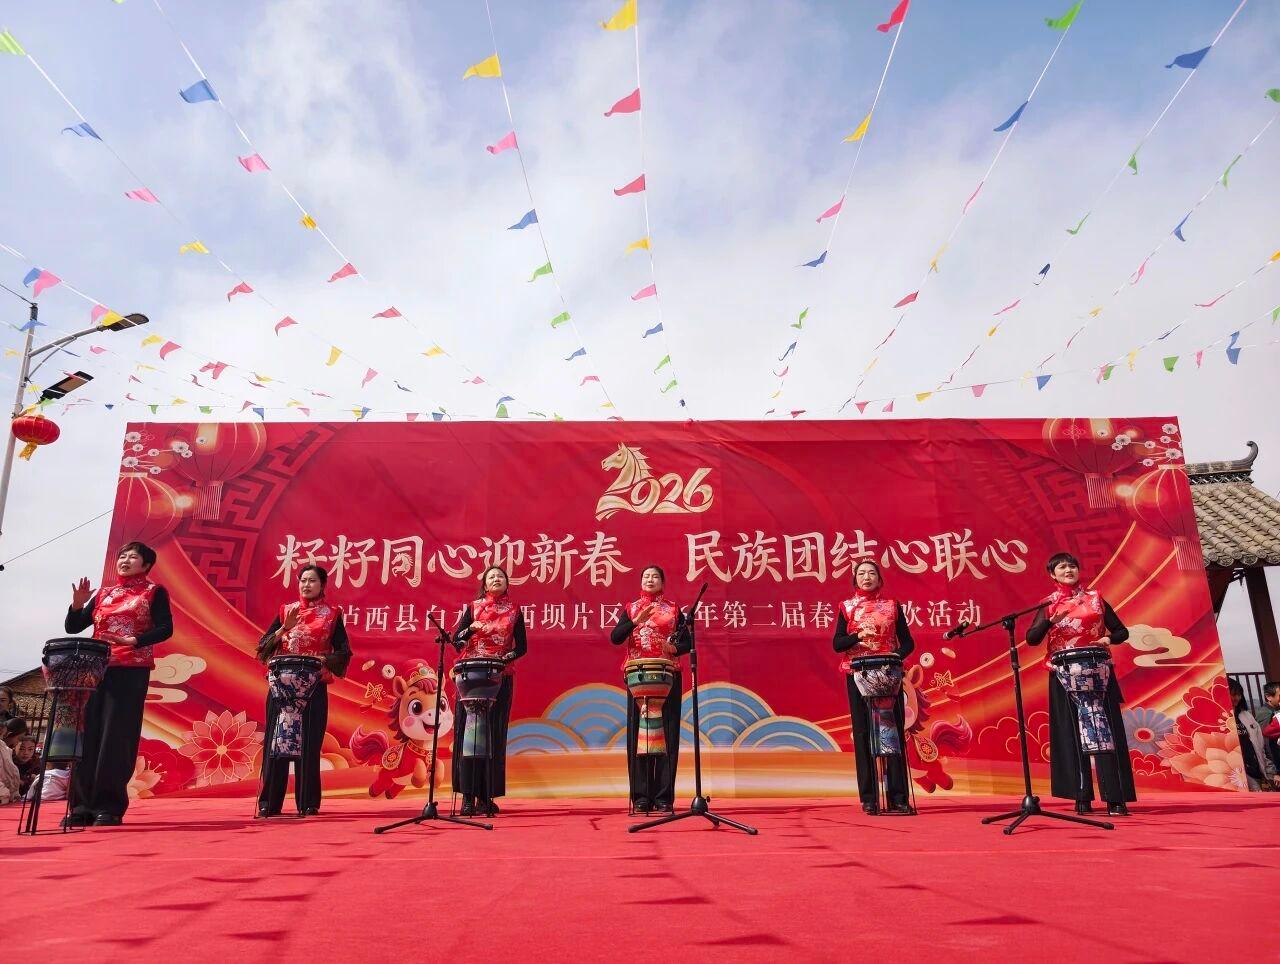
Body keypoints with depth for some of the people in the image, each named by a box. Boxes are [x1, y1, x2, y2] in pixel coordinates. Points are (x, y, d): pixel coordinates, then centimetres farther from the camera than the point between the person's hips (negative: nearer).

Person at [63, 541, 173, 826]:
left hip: (131, 671, -5)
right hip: (95, 669, 5)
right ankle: (83, 803, 6)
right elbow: (72, 627, 16)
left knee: (116, 735, -8)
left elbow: (165, 629, -6)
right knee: (87, 732, 0)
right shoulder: (102, 595, 19)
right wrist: (78, 604, -2)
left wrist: (132, 640, -19)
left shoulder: (154, 593, 6)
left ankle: (110, 805, -4)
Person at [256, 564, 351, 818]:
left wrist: (322, 659, -16)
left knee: (309, 744, -1)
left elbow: (344, 653, 0)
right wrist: (284, 627, -10)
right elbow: (263, 646, 4)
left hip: (314, 687, -1)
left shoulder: (332, 614, 6)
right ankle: (269, 802, 6)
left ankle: (308, 802, 8)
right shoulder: (285, 611, 12)